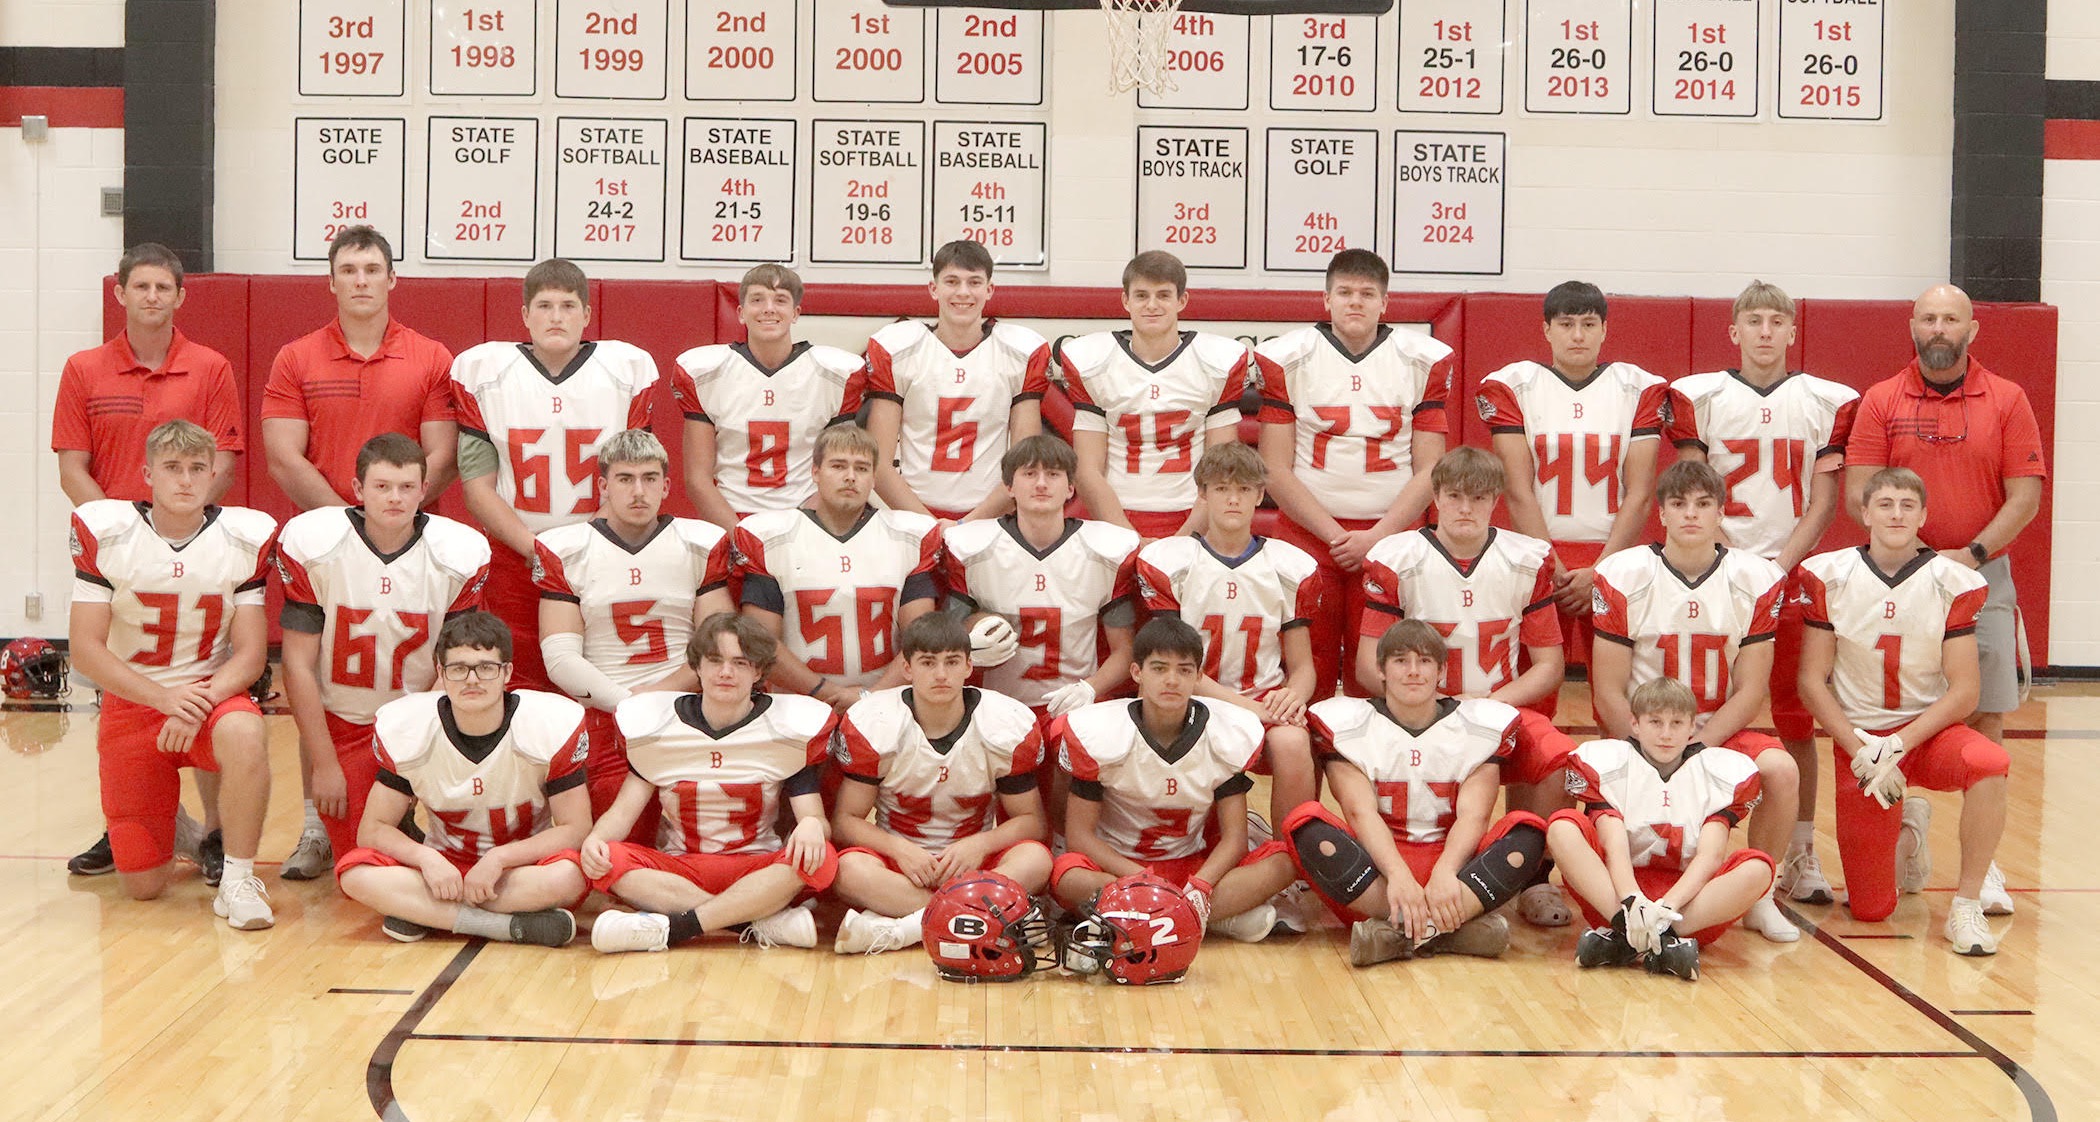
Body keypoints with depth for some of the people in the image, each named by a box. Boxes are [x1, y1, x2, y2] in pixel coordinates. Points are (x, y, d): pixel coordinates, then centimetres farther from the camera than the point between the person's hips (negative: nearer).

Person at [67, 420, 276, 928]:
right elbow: (85, 648, -10)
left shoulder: (245, 538, -8)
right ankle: (175, 832, 36)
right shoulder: (104, 533, -8)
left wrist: (201, 703, -26)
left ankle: (239, 878, -19)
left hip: (213, 695, 0)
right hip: (130, 702, 1)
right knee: (141, 884, -1)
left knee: (243, 734, -39)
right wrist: (165, 698, -22)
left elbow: (250, 653, -7)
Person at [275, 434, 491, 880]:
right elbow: (298, 664, -10)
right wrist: (324, 765, -10)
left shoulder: (461, 554, -12)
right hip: (340, 719, -1)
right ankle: (318, 831, 28)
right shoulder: (311, 544, -14)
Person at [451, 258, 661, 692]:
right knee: (519, 691, 0)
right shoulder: (481, 372, 2)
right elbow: (477, 486, 0)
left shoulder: (630, 370, 3)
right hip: (513, 564, 0)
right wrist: (537, 550, -11)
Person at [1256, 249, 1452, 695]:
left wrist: (1375, 538, -8)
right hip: (1305, 536, 0)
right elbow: (1275, 470, -1)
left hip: (1389, 536, 1)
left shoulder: (1425, 361, 4)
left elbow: (1428, 470, 3)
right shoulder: (1286, 359, 1)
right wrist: (1334, 535, -9)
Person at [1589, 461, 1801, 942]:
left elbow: (1750, 691, -4)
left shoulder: (1758, 580, -2)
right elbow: (1608, 692, -6)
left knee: (1781, 771, -29)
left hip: (1722, 733, 2)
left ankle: (1759, 897, -4)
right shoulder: (1622, 576, -6)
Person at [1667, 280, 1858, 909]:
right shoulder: (1699, 397, 4)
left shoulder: (1828, 403, 7)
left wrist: (1778, 567, -10)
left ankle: (1800, 856, 11)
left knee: (1797, 721, 3)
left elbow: (1823, 503, 3)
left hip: (1794, 577, 1)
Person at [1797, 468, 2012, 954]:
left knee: (1990, 763, -38)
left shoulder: (1953, 582, -7)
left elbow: (1964, 691, -9)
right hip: (1858, 739, 0)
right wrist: (1859, 749, -15)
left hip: (1928, 730, 0)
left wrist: (1900, 745, -20)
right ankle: (1908, 833, 32)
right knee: (1870, 909, -4)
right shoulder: (1830, 577, -5)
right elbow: (1811, 681, -4)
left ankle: (1967, 905, -19)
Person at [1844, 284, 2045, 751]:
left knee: (1986, 714, 2)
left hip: (1985, 576, 0)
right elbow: (1858, 495, -2)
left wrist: (1973, 554, -13)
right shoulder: (1880, 401, 4)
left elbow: (2025, 497, 0)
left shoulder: (2008, 401, 4)